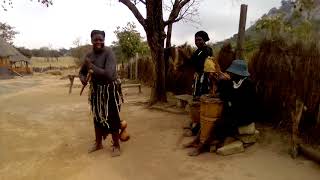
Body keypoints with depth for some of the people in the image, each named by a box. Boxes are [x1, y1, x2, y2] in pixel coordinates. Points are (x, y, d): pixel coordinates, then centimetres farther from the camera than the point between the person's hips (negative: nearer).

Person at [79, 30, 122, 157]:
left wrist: (91, 66, -23)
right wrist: (82, 78, -10)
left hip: (110, 90, -6)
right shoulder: (89, 55, 1)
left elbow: (108, 74, -32)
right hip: (95, 90, 6)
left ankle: (116, 145, 21)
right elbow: (82, 72, 13)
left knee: (111, 118, 2)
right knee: (97, 117, 17)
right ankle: (98, 143, 36)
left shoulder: (109, 53, -19)